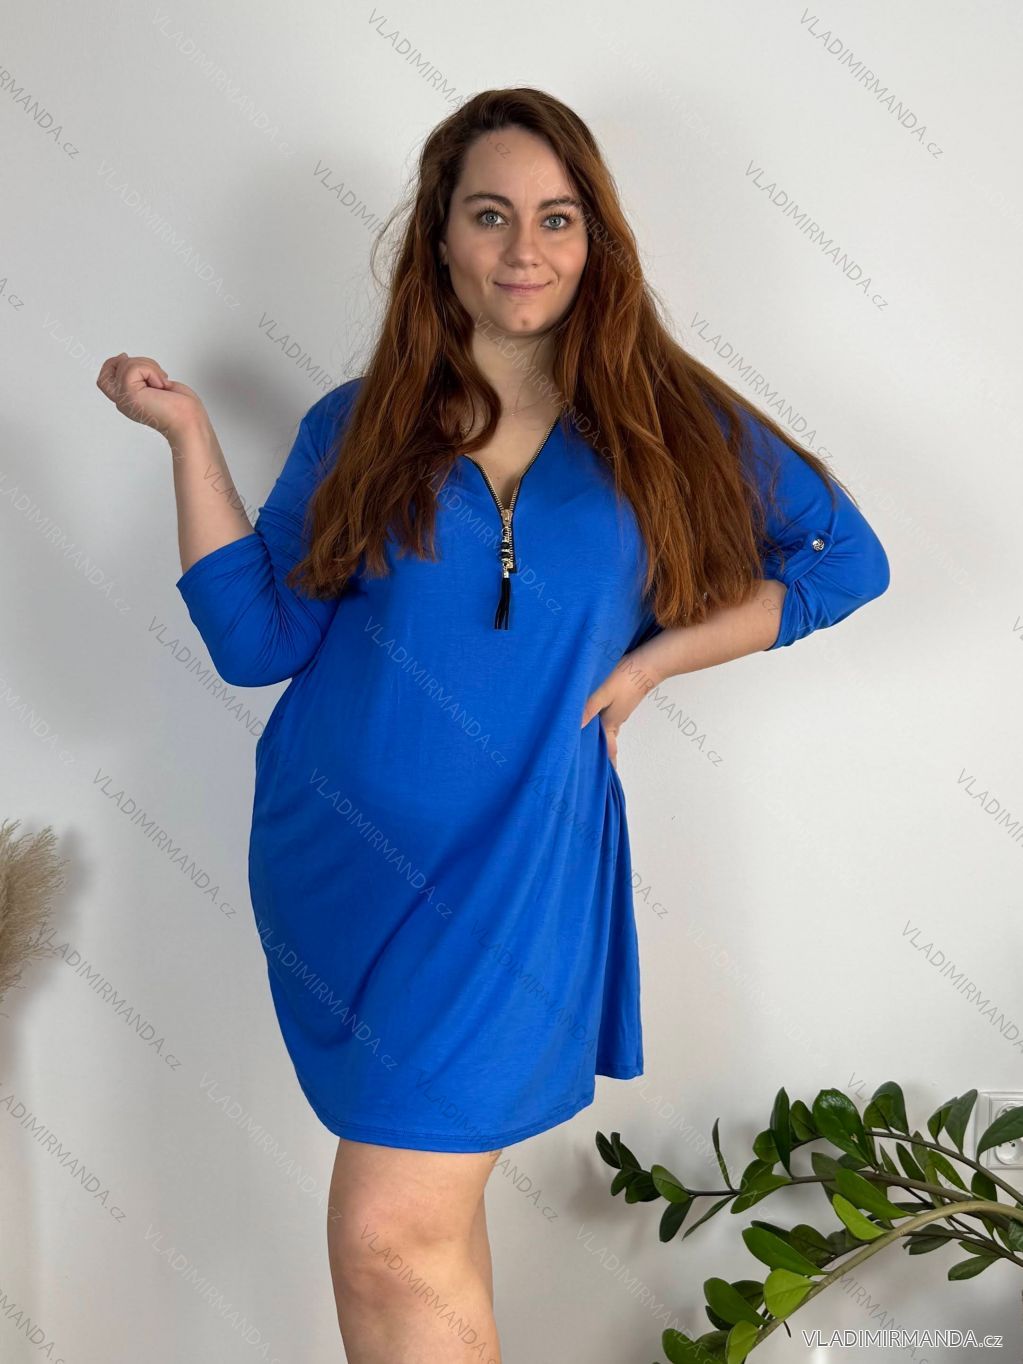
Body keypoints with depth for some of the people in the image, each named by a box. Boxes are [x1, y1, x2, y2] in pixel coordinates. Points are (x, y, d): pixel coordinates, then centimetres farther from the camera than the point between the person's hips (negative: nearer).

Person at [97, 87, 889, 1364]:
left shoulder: (662, 421, 4)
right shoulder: (355, 430, 6)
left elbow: (847, 559, 7)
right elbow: (257, 639, 1)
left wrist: (648, 657, -1)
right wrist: (188, 433, -3)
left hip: (511, 863, -2)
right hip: (332, 851, 3)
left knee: (391, 1238, -10)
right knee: (430, 1215, 12)